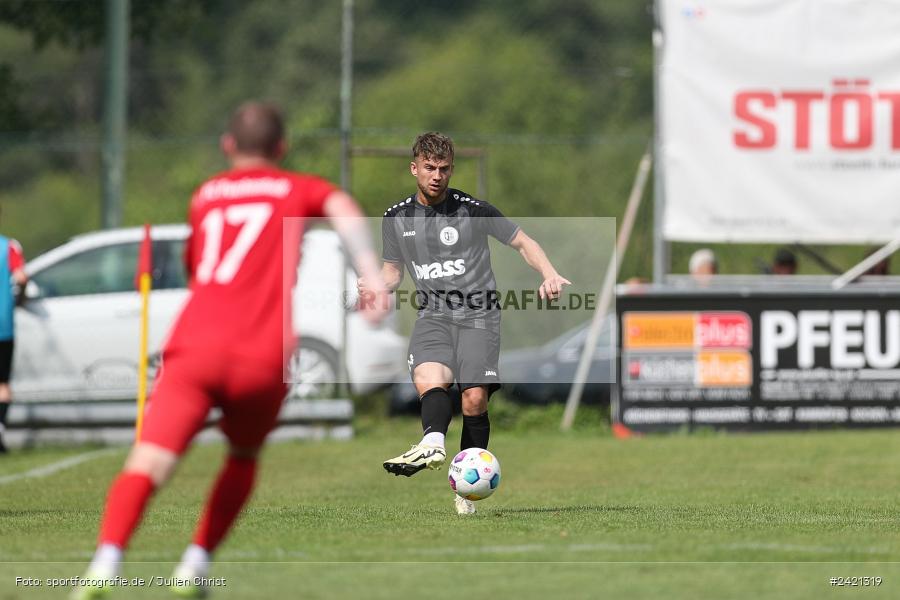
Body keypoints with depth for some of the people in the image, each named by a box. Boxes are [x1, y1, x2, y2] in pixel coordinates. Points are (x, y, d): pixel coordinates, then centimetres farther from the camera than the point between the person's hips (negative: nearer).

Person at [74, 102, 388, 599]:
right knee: (243, 456, 27)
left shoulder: (205, 196, 27)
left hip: (194, 346, 1)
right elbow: (342, 209, -5)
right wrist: (371, 273, -15)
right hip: (261, 358, -1)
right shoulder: (296, 190, 18)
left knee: (148, 462, -14)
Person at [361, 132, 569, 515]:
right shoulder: (396, 218, 9)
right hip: (433, 317, 2)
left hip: (478, 315, -2)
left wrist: (549, 275, -11)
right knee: (429, 379, -28)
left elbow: (523, 243, 6)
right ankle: (433, 444, -55)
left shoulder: (473, 210, -2)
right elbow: (393, 268, 21)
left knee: (475, 398, -15)